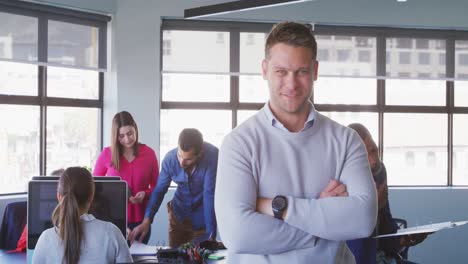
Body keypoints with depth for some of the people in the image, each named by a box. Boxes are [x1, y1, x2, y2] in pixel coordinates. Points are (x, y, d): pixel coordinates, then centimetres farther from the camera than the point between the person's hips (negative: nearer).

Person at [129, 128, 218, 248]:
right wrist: (146, 221, -21)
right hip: (178, 215, 3)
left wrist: (211, 235, -32)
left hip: (202, 219, -3)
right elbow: (159, 190, -8)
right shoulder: (170, 158, -18)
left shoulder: (212, 156, -28)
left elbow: (210, 195, -30)